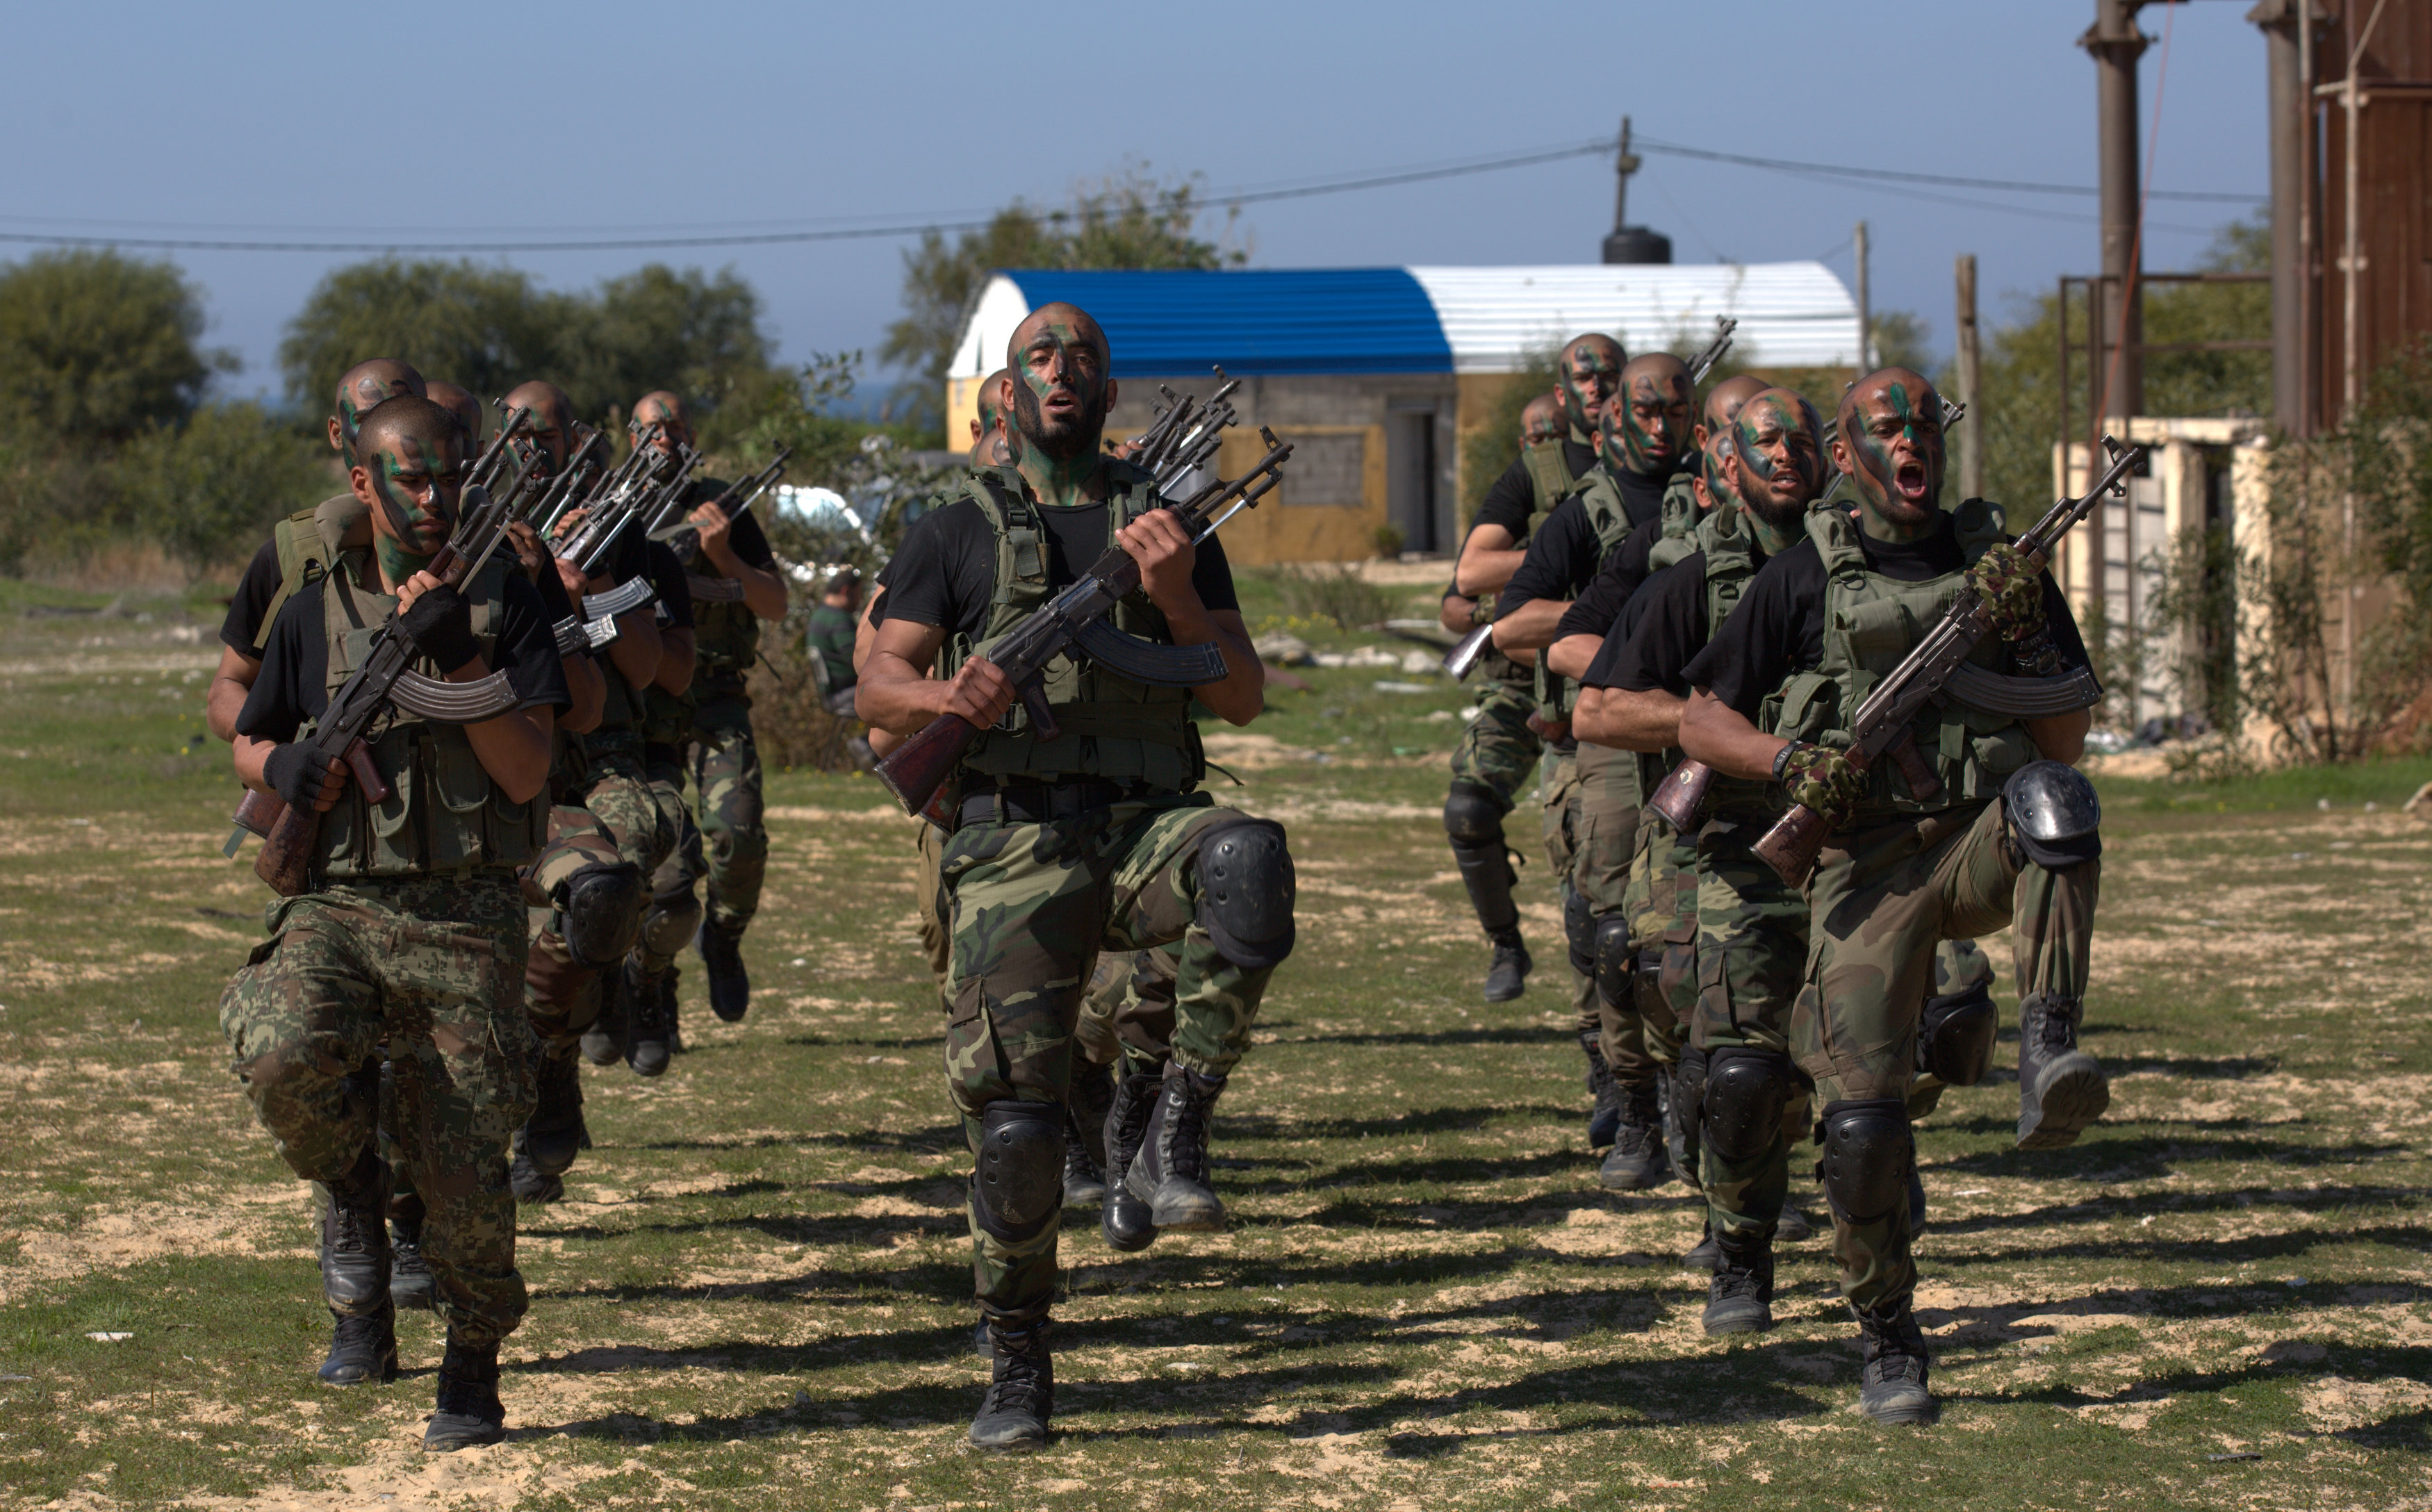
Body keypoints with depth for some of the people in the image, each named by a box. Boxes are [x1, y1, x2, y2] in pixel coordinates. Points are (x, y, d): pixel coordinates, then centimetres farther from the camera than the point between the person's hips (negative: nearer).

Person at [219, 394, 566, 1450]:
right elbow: (247, 744, 21)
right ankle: (350, 1187, 2)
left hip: (465, 924, -1)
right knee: (280, 1051, -30)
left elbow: (528, 773, -4)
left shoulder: (503, 602, 4)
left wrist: (459, 658, -16)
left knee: (464, 1176, -2)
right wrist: (281, 767, -2)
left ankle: (473, 1375, 20)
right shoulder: (314, 612, 9)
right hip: (336, 907, 1)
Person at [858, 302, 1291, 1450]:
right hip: (1014, 841, 0)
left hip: (1146, 827, 0)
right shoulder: (960, 533, 12)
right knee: (1012, 1125, -7)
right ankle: (1017, 1368, 11)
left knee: (1247, 864, -36)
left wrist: (1175, 599, -10)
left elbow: (1244, 698, 8)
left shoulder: (1169, 526, 15)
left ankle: (1176, 1129, -24)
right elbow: (877, 687, 6)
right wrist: (947, 697, -17)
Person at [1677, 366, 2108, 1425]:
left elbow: (2067, 743, 9)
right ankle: (1887, 1346, 6)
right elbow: (1700, 719, 10)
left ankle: (2047, 1055, -38)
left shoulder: (1999, 562, 12)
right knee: (1862, 1112, -11)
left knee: (2054, 803, -36)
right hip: (1868, 861, -1)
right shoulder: (1805, 579, 7)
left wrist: (2024, 632, -7)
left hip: (1985, 844, 1)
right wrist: (1789, 763, -9)